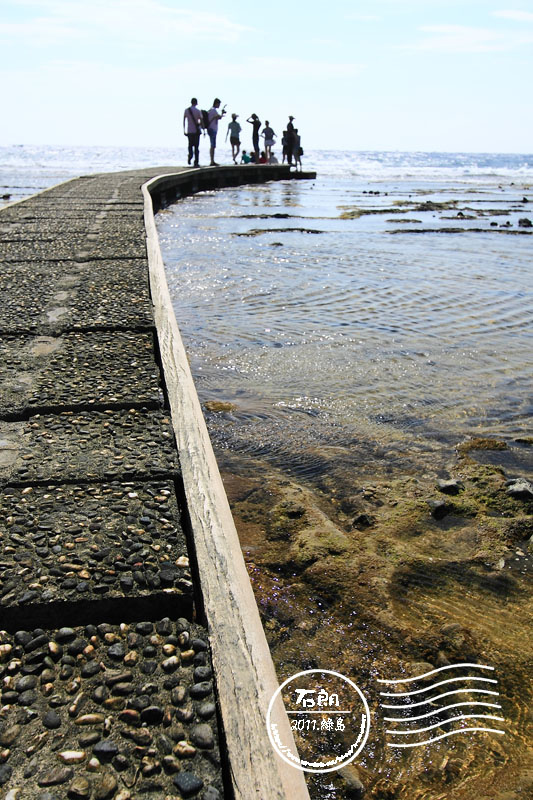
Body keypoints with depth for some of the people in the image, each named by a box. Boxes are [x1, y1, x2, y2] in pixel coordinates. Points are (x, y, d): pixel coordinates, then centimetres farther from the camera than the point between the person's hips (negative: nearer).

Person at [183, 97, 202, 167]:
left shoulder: (186, 110, 3)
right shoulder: (198, 111, -4)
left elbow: (184, 121, 4)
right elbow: (201, 121, -7)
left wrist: (184, 130, 10)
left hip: (189, 131, 2)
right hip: (196, 131, -2)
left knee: (190, 145, 16)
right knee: (196, 146, 3)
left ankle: (190, 155, -11)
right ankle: (196, 162, -3)